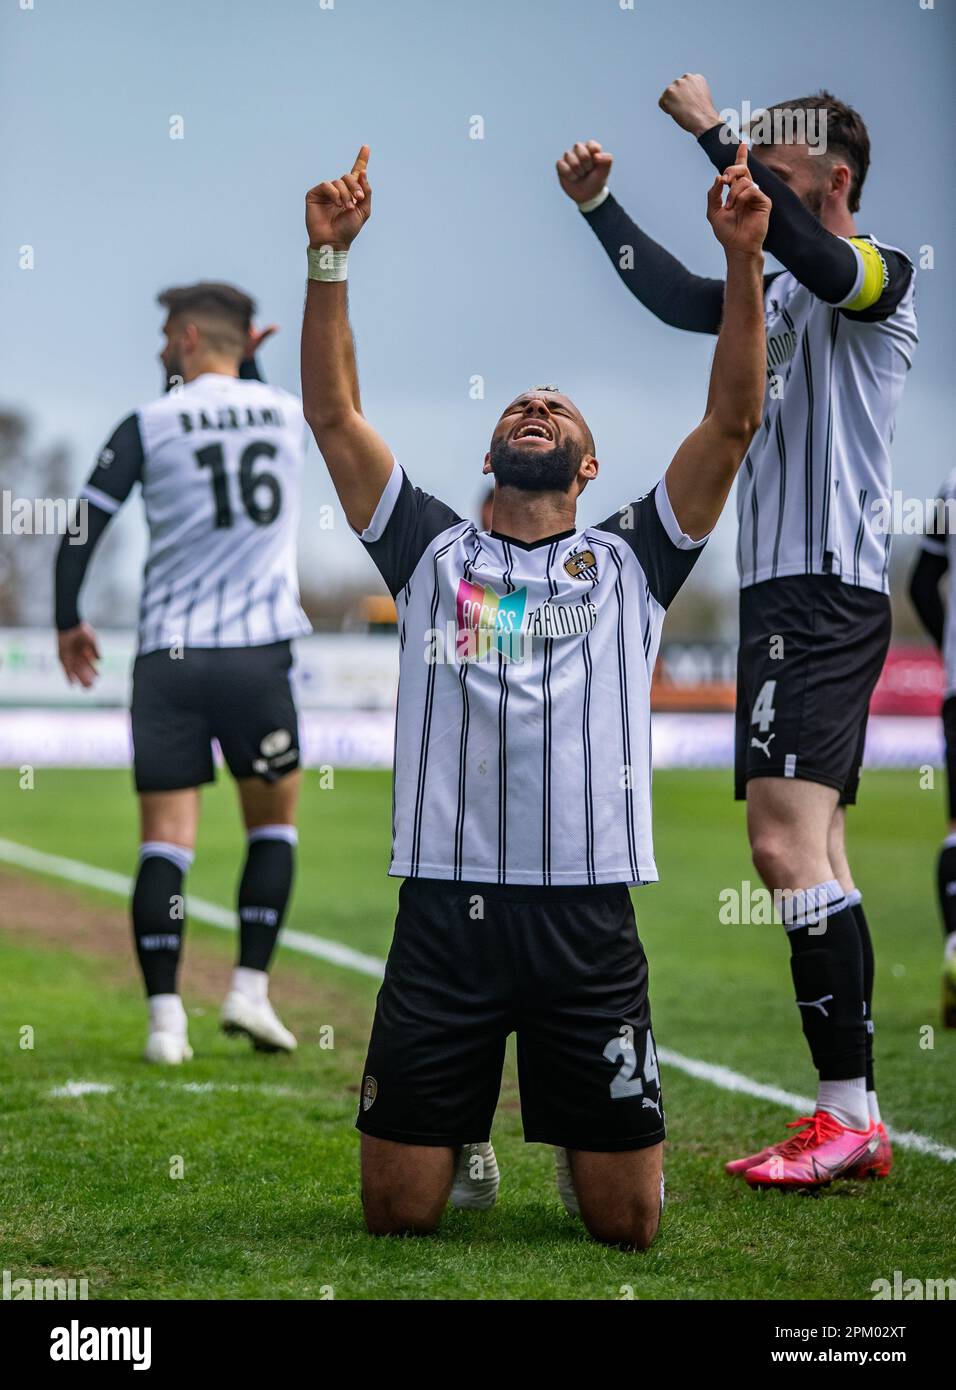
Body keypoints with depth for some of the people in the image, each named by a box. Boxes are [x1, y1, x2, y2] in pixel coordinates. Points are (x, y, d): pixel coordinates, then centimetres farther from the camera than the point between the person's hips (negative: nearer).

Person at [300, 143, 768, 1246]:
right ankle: (463, 1139, 33)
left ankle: (578, 1140, 35)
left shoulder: (628, 559, 13)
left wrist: (743, 260, -6)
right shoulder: (432, 552, 14)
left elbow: (733, 421, 4)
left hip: (588, 916, 0)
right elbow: (333, 413, 6)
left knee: (626, 1222, 0)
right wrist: (330, 258, -4)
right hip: (443, 907, 0)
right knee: (399, 1214, -1)